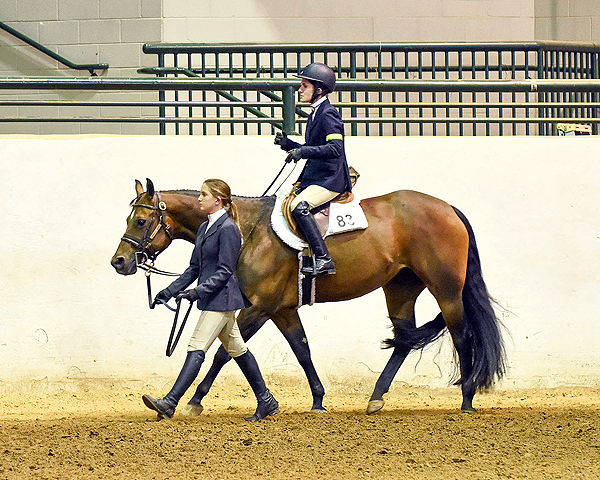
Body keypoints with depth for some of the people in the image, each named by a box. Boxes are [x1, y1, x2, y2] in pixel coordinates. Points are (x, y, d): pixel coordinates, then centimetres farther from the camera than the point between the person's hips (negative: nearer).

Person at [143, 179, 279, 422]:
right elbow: (194, 267, 18)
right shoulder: (205, 228, 14)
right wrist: (170, 291, 11)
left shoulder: (228, 229, -14)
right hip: (213, 299, 10)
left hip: (221, 298, -10)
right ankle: (266, 401, 21)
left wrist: (199, 291, -27)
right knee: (236, 349, 14)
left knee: (197, 348, -13)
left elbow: (224, 271, -19)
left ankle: (169, 403, -18)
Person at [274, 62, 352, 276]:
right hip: (314, 178, 11)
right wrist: (288, 144, 11)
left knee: (299, 206, -31)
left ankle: (323, 260, -32)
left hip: (330, 180, -11)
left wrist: (304, 151, -29)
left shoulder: (328, 114, -12)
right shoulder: (315, 114, 17)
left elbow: (335, 148, -25)